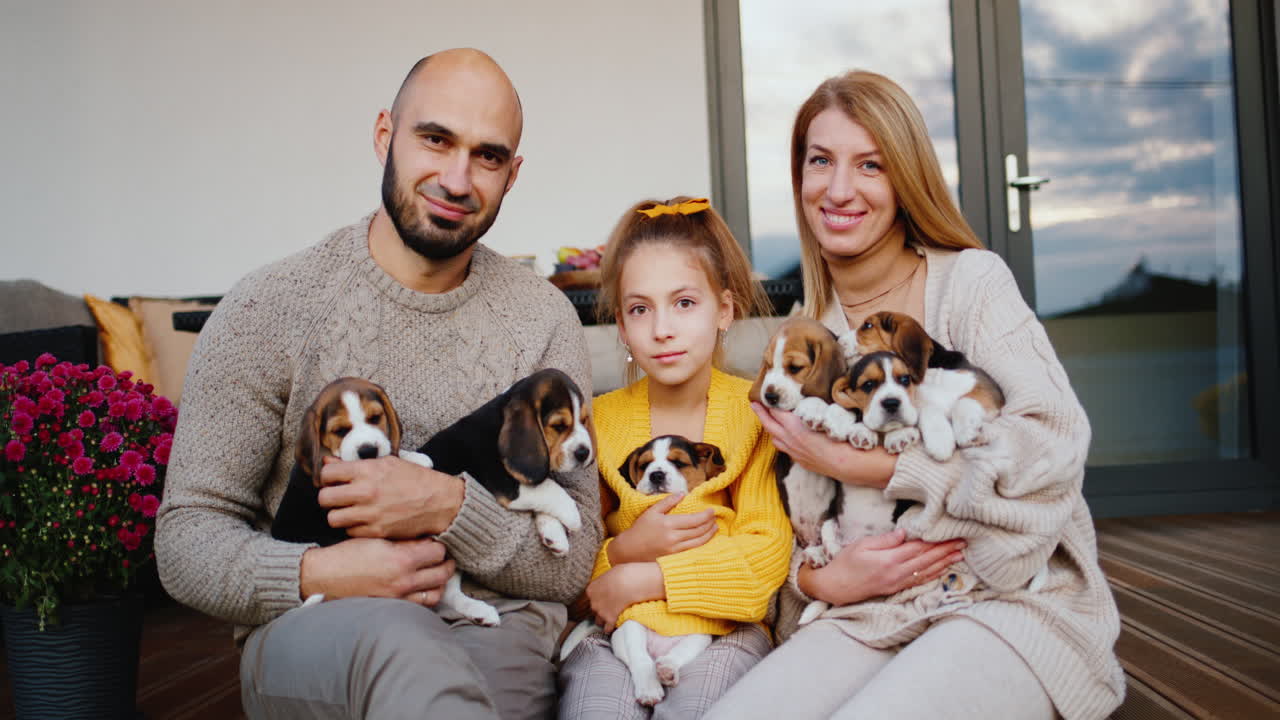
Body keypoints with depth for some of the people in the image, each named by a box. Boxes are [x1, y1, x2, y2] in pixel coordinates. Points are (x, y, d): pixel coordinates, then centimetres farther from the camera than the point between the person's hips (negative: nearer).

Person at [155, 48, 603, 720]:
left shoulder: (543, 318, 4)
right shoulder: (268, 309, -1)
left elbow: (573, 560, 2)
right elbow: (186, 541, -1)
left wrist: (448, 506, -18)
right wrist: (318, 576, -22)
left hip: (498, 636, 3)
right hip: (307, 634, -2)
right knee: (392, 637, -38)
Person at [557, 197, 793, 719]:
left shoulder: (754, 411, 4)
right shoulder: (600, 418, 10)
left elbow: (767, 551, -6)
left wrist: (641, 580, -11)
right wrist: (626, 549, -13)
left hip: (720, 631, -1)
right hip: (613, 631, 1)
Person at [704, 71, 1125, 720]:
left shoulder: (971, 279, -3)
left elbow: (1055, 443, -17)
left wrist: (850, 463, -14)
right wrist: (820, 578, -11)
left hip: (1013, 598, -3)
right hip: (872, 612, 3)